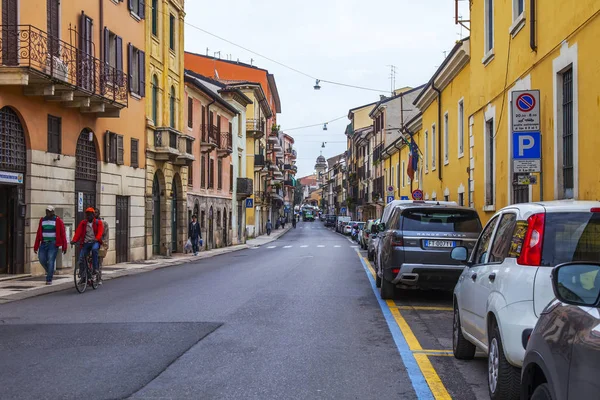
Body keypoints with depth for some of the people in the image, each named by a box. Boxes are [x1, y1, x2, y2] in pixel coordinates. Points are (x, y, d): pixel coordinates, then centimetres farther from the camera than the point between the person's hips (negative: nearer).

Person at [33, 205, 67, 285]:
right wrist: (36, 246, 9)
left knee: (50, 260, -8)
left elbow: (62, 234, -5)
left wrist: (64, 247, -9)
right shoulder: (42, 220, 11)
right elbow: (38, 234, 13)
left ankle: (49, 279, -1)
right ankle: (50, 271, 27)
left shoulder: (58, 221, -2)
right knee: (41, 259, -1)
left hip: (53, 243, -5)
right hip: (44, 243, 5)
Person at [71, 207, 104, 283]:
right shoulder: (83, 223, 10)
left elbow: (100, 232, -11)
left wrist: (96, 239, -31)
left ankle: (95, 268, -28)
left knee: (94, 249, -37)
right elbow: (78, 232, -1)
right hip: (86, 243, 3)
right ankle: (83, 276, 2)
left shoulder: (98, 223, 4)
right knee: (81, 258, -12)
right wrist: (74, 240, -19)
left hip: (95, 242, -3)